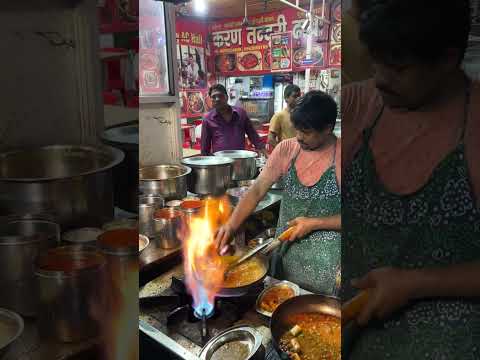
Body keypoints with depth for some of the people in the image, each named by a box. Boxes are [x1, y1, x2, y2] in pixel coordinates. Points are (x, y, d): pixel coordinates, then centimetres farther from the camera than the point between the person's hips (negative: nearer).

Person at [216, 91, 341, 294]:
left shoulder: (338, 157, -17)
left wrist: (314, 223, -21)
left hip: (324, 261, -3)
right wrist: (231, 225, -19)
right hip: (285, 251, 4)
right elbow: (257, 190, -9)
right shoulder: (287, 149, -6)